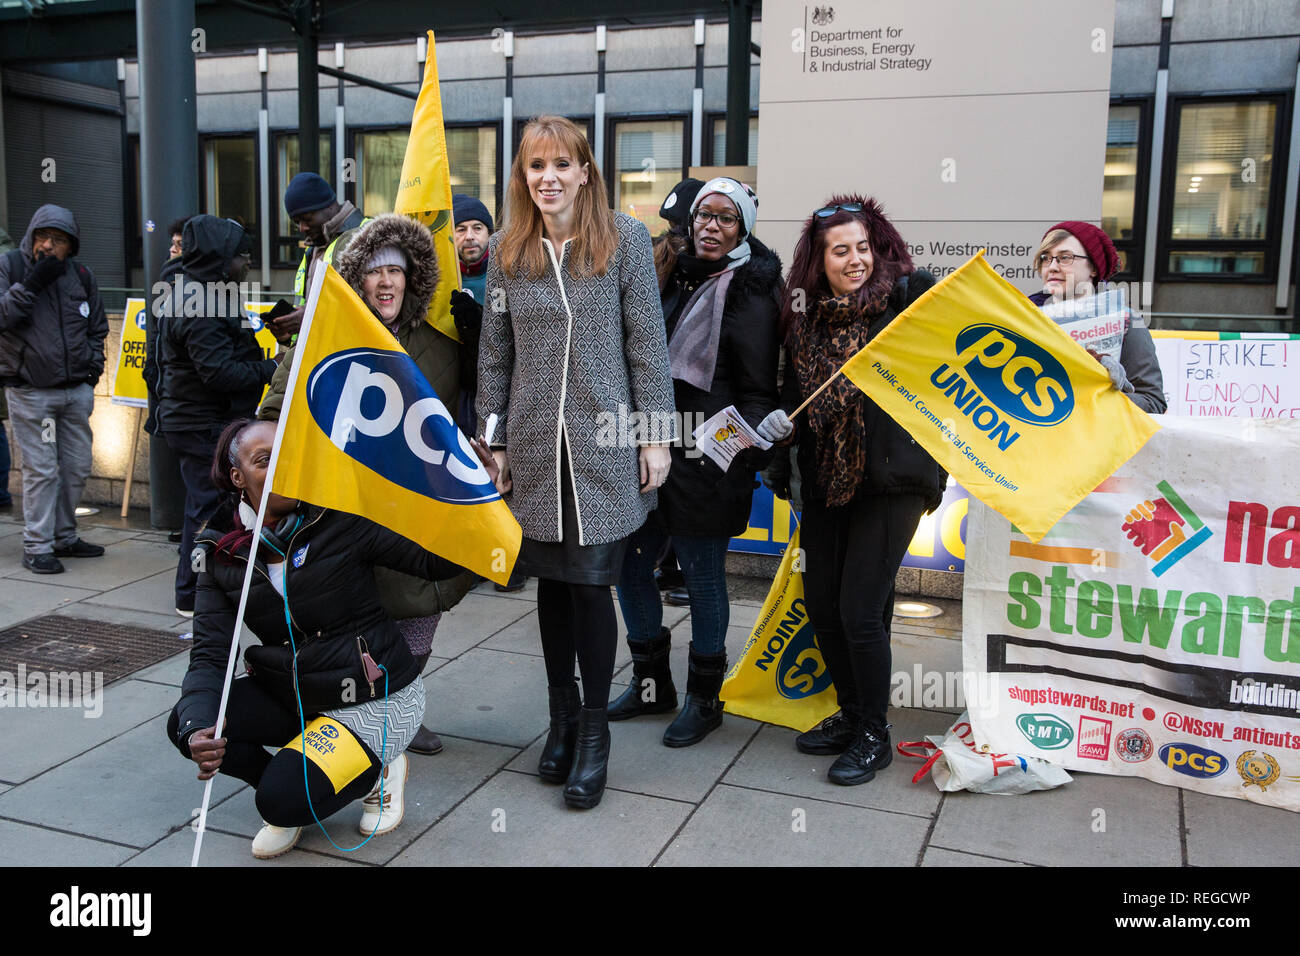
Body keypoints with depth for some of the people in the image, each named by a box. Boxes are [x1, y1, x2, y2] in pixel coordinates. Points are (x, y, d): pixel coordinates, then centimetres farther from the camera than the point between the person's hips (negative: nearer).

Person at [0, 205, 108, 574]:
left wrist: (93, 367, 10)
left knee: (77, 467, 10)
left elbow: (98, 327, 20)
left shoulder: (81, 276, 7)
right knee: (41, 470, -5)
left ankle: (64, 537, 25)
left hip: (77, 391, 5)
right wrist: (31, 284, -21)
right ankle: (36, 547, 4)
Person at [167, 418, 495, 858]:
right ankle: (293, 789, 7)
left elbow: (435, 561, -17)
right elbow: (209, 654, -9)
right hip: (291, 692, 5)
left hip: (377, 699, -5)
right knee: (184, 724, -14)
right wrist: (197, 728, -29)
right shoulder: (222, 553, -2)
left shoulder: (340, 521, -14)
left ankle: (377, 773, 9)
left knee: (282, 801, -20)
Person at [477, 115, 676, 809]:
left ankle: (593, 731, 13)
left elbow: (647, 344, 0)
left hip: (606, 445, -3)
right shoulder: (506, 252, 8)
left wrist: (655, 434, -3)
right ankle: (561, 716, 26)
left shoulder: (625, 240, 0)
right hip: (535, 448, 3)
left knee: (591, 583, -3)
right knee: (551, 581, 10)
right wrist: (494, 440, 8)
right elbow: (494, 354, 10)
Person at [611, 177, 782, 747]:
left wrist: (745, 448, -26)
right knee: (628, 565, 12)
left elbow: (758, 390, -10)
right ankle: (652, 684, 29)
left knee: (703, 577, 3)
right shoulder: (677, 276, 12)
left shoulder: (749, 294, -8)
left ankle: (704, 699, 22)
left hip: (705, 460, -7)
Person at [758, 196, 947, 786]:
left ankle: (874, 736, 17)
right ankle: (850, 714, 34)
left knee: (859, 611, -5)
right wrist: (780, 419, -1)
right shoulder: (804, 315, 8)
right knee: (821, 604, 12)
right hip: (826, 481, 6)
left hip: (890, 478, -6)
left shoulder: (906, 296, -8)